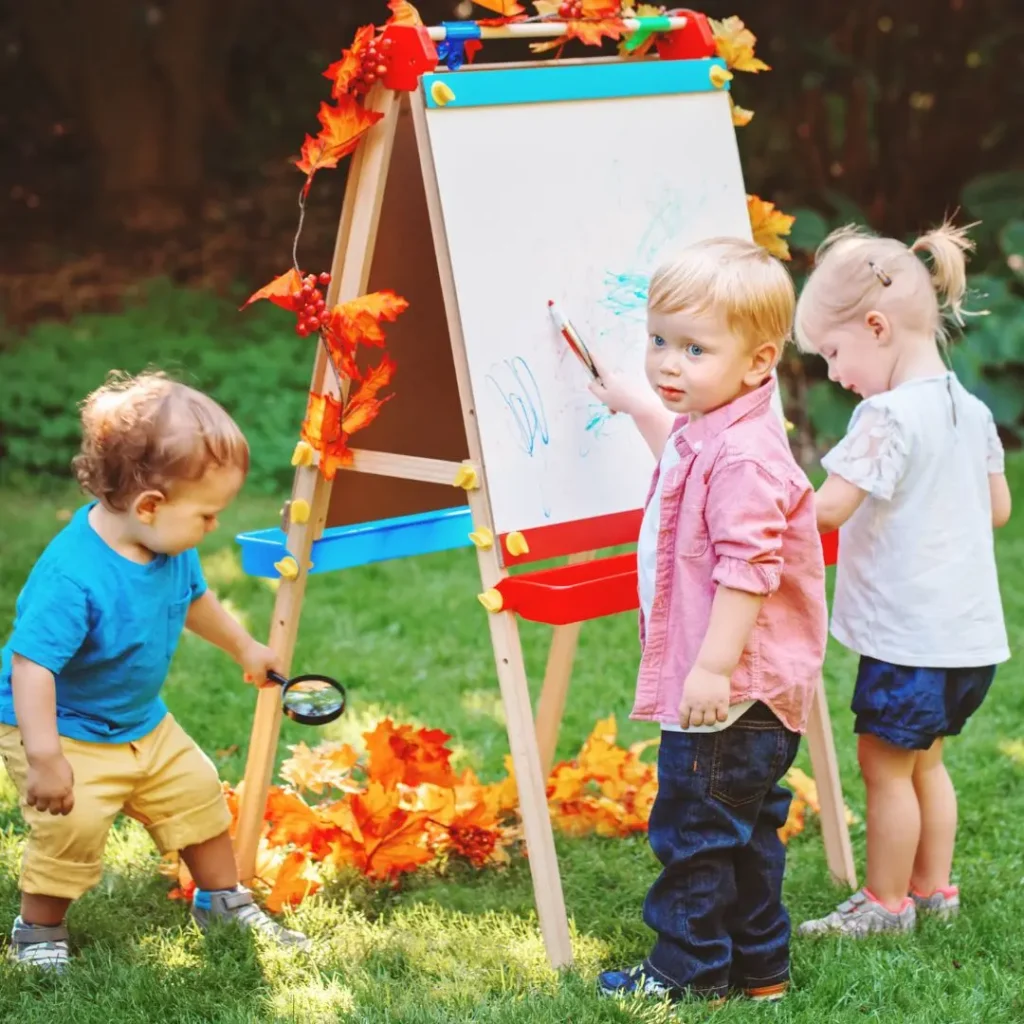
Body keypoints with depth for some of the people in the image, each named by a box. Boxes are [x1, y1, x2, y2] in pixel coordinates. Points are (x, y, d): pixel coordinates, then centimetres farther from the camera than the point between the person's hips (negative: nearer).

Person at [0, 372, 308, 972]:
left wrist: (244, 647, 28)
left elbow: (194, 599, 14)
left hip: (143, 722, 8)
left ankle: (224, 902, 34)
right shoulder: (73, 577, -36)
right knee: (74, 825, -19)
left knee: (196, 792, 13)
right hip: (63, 731, -8)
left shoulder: (170, 548, -9)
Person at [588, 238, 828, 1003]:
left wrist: (714, 669, -28)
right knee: (742, 831, 18)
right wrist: (637, 406, 42)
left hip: (732, 694, -11)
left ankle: (689, 971, 11)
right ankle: (760, 967, 28)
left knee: (693, 826, -1)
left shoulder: (745, 457, -23)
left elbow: (747, 572, -28)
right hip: (746, 693, 11)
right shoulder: (704, 432, 10)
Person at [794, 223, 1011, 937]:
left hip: (909, 637, -9)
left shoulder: (889, 415, -20)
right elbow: (998, 508, 15)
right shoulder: (971, 409, 6)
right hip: (972, 633, 9)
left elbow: (827, 508, -25)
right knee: (925, 760, 20)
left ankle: (887, 903, 15)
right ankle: (934, 887, 29)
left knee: (886, 764, 5)